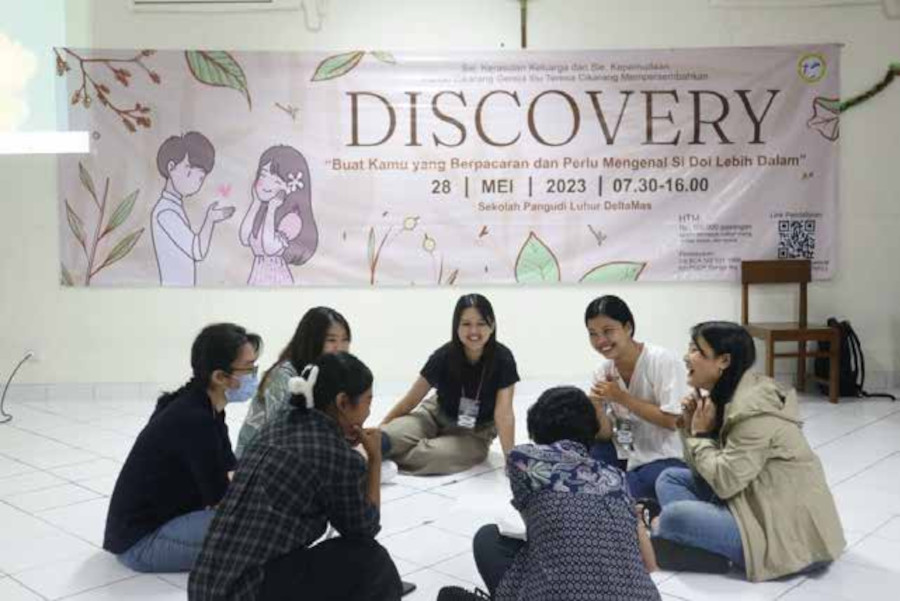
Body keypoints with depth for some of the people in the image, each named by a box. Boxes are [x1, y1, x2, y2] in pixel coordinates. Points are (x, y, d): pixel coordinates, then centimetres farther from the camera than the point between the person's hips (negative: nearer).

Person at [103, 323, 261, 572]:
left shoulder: (204, 408, 1)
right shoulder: (194, 420, -26)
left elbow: (229, 470, 8)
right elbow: (220, 499, -19)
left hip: (165, 514, 9)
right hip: (140, 540, -9)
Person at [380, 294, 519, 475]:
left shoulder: (502, 359, -24)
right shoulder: (444, 356, -19)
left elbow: (503, 413, -24)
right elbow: (411, 400, -10)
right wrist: (379, 431, -8)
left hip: (475, 434, -1)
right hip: (436, 416, 1)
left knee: (439, 454, -32)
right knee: (388, 438, -29)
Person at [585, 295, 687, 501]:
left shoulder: (663, 361, -17)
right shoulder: (603, 370, -1)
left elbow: (673, 421, -22)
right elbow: (606, 433, 0)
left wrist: (621, 397, -21)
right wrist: (596, 408, -21)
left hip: (666, 459, -6)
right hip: (627, 452, 6)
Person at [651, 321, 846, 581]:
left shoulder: (754, 410, -21)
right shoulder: (726, 397, 7)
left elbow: (725, 482, -22)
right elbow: (708, 472, 8)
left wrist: (701, 435, -10)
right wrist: (690, 428, -6)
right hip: (758, 507, 10)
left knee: (673, 517, -28)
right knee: (670, 478, 6)